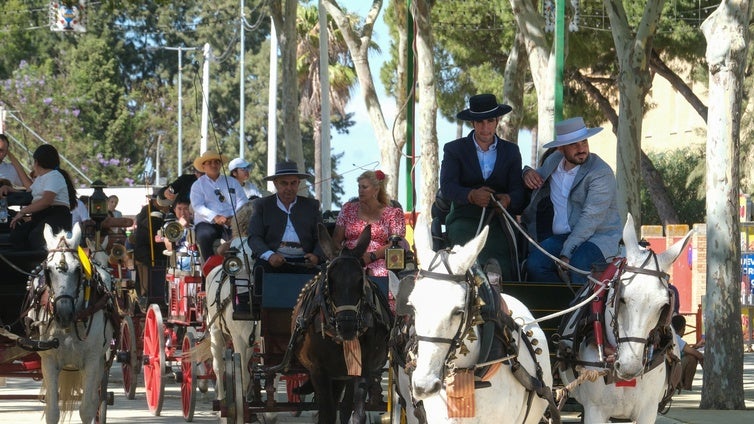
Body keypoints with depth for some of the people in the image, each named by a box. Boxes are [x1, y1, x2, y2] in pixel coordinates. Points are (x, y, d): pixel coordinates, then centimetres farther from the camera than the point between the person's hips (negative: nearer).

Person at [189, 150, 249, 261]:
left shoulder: (232, 182, 21)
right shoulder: (198, 185, 15)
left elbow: (243, 201, 9)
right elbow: (198, 206, -1)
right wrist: (215, 217, -19)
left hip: (231, 223, 1)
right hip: (207, 223, -1)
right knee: (205, 236, -35)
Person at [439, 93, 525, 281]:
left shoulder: (511, 151, 17)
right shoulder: (454, 149, 11)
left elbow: (518, 190, 7)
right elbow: (447, 188, -4)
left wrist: (508, 199, -19)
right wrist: (471, 195, -25)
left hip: (498, 222, 1)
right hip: (465, 221, -1)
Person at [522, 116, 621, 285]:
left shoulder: (601, 173, -12)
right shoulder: (554, 161, 10)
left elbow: (590, 219, -20)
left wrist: (566, 253, -28)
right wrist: (528, 173, 8)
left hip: (599, 236, -6)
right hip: (562, 236, 6)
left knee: (578, 264, -37)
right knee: (534, 263, -24)